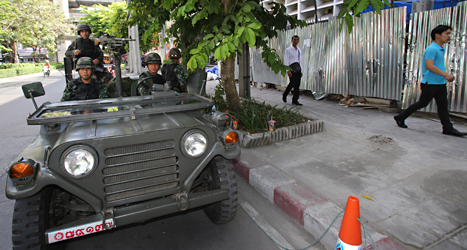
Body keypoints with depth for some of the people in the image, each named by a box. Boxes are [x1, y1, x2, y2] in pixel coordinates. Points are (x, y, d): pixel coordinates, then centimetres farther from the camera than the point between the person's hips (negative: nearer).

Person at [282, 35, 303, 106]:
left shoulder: (299, 50, 18)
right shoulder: (288, 50, 0)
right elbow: (286, 60, -6)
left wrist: (301, 71, 15)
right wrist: (288, 70, -16)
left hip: (298, 68, 6)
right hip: (292, 67, -6)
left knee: (297, 84, 1)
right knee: (292, 83, -12)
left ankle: (295, 100, 6)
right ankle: (285, 95, 13)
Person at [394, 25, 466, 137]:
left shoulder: (440, 49, 17)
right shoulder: (431, 49, -15)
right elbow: (429, 66, -26)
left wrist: (446, 75, 17)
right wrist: (445, 74, -26)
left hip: (440, 83, 9)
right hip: (430, 83, -9)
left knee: (443, 105, 6)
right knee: (421, 104, 0)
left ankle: (448, 128, 8)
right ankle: (400, 117, 13)